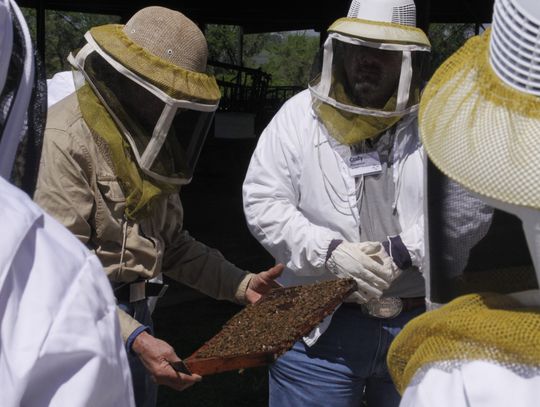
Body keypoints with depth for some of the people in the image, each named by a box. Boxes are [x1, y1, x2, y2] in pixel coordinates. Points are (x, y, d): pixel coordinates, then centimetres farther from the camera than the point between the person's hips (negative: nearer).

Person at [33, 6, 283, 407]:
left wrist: (241, 284, 4)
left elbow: (169, 242, 14)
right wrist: (133, 337, -31)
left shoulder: (148, 141, 8)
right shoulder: (65, 141, -19)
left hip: (134, 319, 8)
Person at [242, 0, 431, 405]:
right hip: (318, 324, -1)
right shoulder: (299, 115, 0)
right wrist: (331, 252, -16)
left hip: (419, 325, 1)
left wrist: (402, 253, -18)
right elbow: (262, 202, -4)